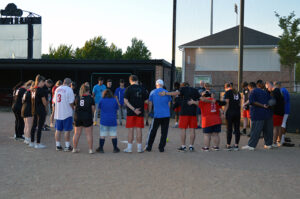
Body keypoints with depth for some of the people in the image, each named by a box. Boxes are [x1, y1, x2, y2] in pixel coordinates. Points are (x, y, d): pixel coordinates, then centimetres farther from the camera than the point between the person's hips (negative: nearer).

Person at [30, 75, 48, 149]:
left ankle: (32, 142, 24)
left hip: (35, 110, 9)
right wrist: (46, 108, 3)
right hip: (41, 110, -9)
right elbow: (44, 101, -12)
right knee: (40, 127, -2)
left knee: (34, 126, 15)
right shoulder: (41, 90, -17)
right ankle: (38, 144, 2)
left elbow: (33, 100, 13)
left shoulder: (33, 89, 7)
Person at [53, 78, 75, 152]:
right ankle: (67, 146, 4)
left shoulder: (57, 89, 10)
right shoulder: (69, 89, -10)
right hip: (67, 113, -6)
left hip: (58, 113, 6)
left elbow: (55, 101, 14)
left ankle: (58, 145, 16)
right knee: (67, 130, 1)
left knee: (58, 130, 11)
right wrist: (73, 109, 4)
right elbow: (71, 102, -13)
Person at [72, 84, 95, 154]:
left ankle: (75, 148, 19)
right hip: (87, 118, -3)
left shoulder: (77, 98, 4)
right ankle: (90, 149, 4)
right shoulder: (90, 98, -4)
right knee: (89, 134, 3)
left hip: (77, 117, 3)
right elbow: (93, 109, -4)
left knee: (77, 133, 12)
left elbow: (74, 107, 9)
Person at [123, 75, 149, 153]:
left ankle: (129, 148, 7)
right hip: (140, 112, 2)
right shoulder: (142, 89, 3)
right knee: (139, 130, 6)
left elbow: (126, 101, -11)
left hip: (131, 112, -2)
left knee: (131, 130, 3)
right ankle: (139, 148, 9)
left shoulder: (129, 88, -3)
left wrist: (133, 109, -14)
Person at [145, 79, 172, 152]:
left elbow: (150, 104, 6)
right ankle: (161, 148, 7)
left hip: (157, 115, -1)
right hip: (166, 115, 1)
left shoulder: (152, 92, 2)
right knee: (164, 132, 6)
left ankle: (148, 147, 12)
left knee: (152, 131, 9)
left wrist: (149, 112, 18)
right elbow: (169, 104, 12)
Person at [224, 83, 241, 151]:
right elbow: (239, 103, 16)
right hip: (237, 112, 5)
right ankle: (236, 145, 8)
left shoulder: (227, 92, -4)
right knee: (237, 129, 6)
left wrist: (224, 113, -7)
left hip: (230, 112, -5)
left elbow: (227, 104, -10)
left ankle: (228, 145, 2)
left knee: (229, 129, -1)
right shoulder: (237, 92, 14)